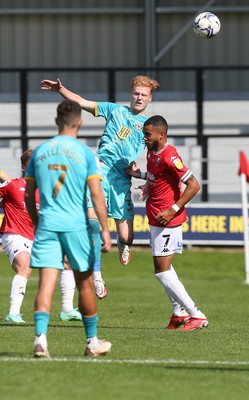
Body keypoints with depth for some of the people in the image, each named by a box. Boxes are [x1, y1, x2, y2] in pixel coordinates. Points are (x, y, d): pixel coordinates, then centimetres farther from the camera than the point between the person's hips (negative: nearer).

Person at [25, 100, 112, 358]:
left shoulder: (40, 152, 7)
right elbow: (96, 195, -8)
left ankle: (40, 336, -24)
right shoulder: (84, 153, -3)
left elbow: (28, 195, 12)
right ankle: (92, 341, 22)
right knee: (84, 284, 12)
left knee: (46, 283, -5)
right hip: (76, 226, -2)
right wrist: (105, 230, -5)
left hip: (46, 226, 2)